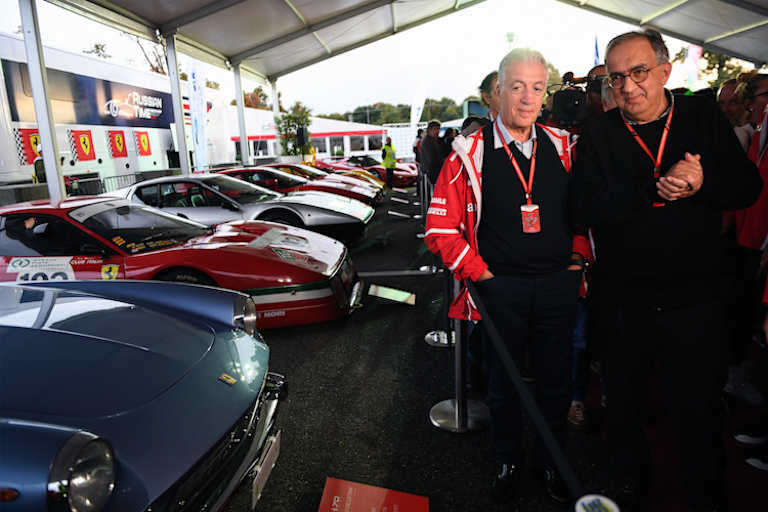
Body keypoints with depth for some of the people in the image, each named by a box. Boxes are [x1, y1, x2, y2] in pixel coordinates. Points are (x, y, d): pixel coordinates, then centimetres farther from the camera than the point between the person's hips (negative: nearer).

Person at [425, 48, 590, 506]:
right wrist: (479, 273, -9)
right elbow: (441, 227, -6)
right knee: (505, 382, 14)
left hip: (558, 285, 3)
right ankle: (508, 462, 39)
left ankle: (551, 462, 41)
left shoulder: (563, 148, 5)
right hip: (500, 288, -3)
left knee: (556, 382, 16)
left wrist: (578, 257, 3)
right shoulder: (470, 153, -6)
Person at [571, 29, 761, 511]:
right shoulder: (598, 134, -2)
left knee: (701, 409, 13)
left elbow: (748, 185, -1)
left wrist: (702, 183, -21)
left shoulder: (704, 116, 2)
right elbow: (585, 205, -16)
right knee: (624, 404, 17)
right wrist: (657, 189, -25)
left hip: (695, 296, 0)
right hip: (626, 300, 0)